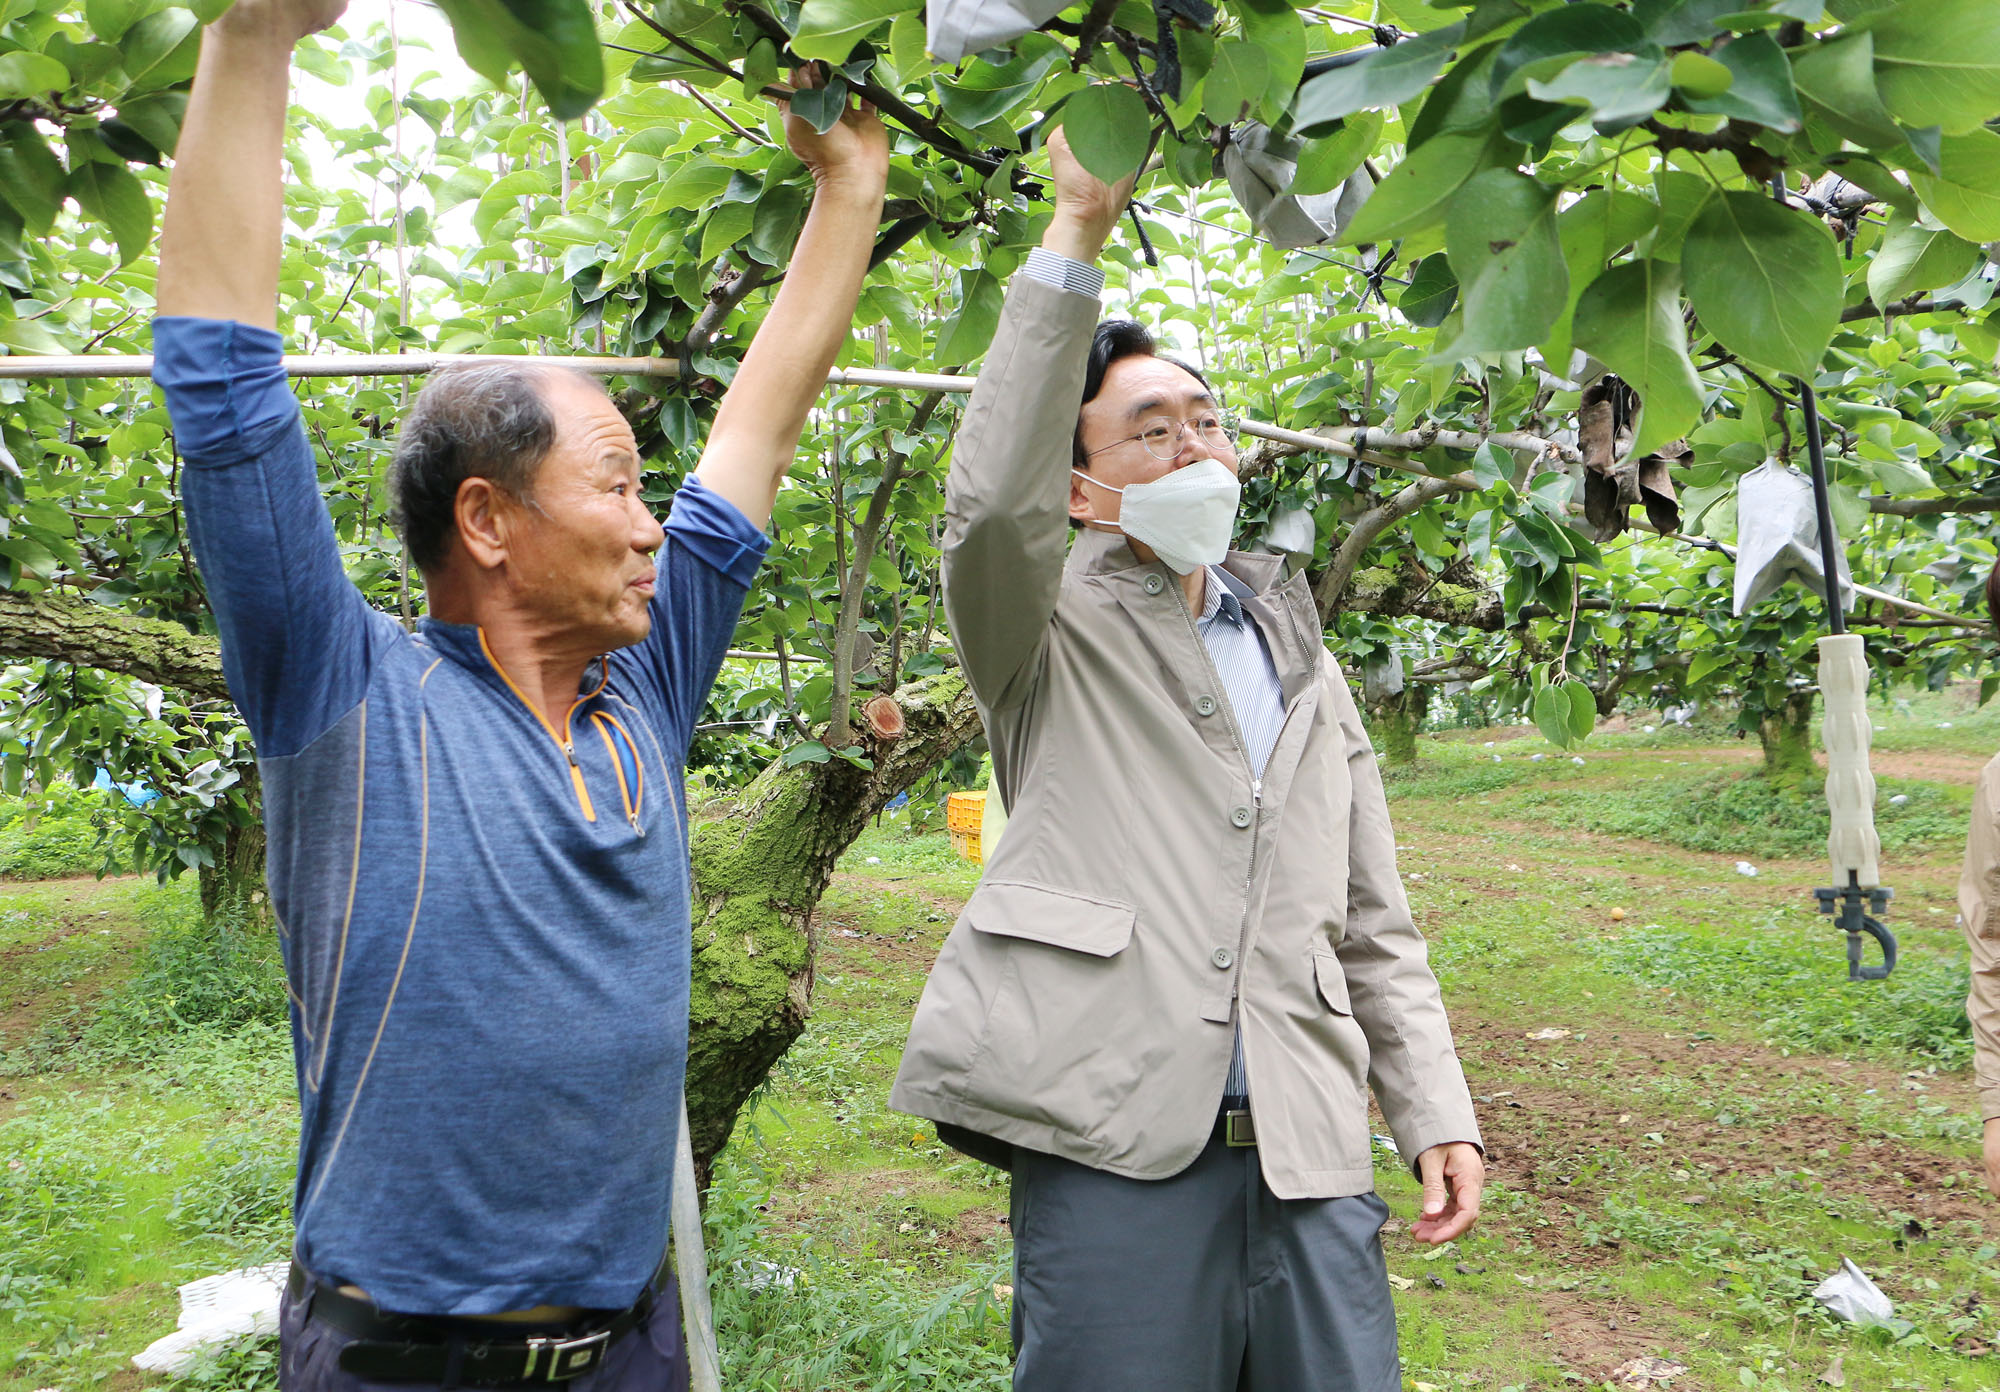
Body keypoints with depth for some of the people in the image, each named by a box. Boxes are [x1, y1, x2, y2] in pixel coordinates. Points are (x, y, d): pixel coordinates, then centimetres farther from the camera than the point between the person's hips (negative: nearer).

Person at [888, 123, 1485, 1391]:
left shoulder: (1299, 656, 18)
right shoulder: (1052, 635, 4)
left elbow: (1374, 922, 18)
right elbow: (990, 503, -20)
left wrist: (1437, 1111, 8)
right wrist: (1076, 233, -18)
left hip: (1309, 1157, 5)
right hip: (1119, 1151, -4)